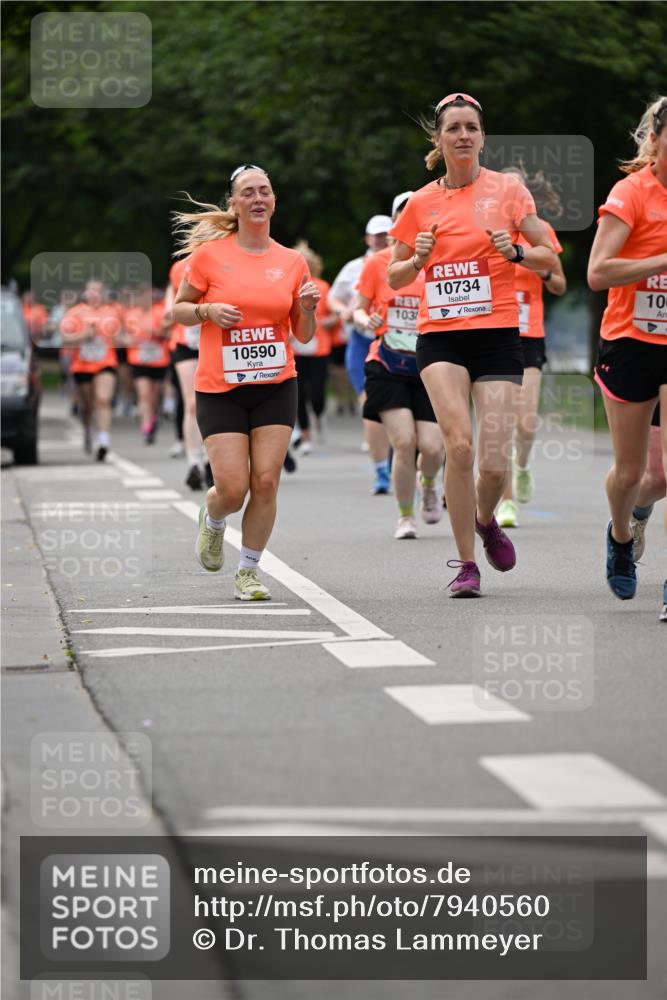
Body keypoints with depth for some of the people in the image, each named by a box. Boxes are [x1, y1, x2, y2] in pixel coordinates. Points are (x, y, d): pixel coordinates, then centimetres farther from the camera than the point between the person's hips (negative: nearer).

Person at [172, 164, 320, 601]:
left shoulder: (292, 262, 5)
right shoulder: (210, 254, -2)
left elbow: (304, 335, 11)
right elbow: (178, 309, 6)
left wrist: (308, 309, -9)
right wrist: (208, 311, -13)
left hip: (276, 387, 2)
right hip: (220, 389, -2)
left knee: (266, 481, -7)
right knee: (233, 489, -8)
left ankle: (249, 570, 10)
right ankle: (212, 520, 28)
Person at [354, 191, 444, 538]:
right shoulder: (377, 263, 2)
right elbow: (358, 311, 8)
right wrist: (366, 321, -14)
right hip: (387, 368, -1)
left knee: (432, 447, -10)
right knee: (404, 442, -15)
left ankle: (428, 484, 28)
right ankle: (405, 516, 7)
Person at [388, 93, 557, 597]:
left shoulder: (507, 188, 2)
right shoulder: (421, 202, 8)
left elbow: (550, 259, 4)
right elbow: (395, 277, 16)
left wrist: (516, 251, -15)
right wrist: (418, 259, -4)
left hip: (498, 333, -1)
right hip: (440, 335, 1)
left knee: (494, 462, -8)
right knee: (459, 442, -20)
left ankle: (486, 520, 28)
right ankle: (466, 564, -8)